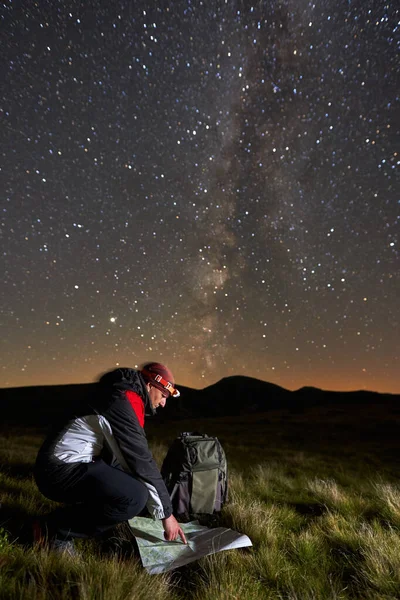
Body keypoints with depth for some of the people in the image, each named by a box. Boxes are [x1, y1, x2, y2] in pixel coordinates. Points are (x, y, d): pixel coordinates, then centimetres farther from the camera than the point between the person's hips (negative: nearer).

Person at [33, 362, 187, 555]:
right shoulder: (123, 404, -20)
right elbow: (142, 462, -19)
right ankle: (55, 530, -6)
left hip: (64, 465, 10)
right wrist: (167, 513, -8)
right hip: (61, 470, -10)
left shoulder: (121, 397, 11)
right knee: (134, 497, -23)